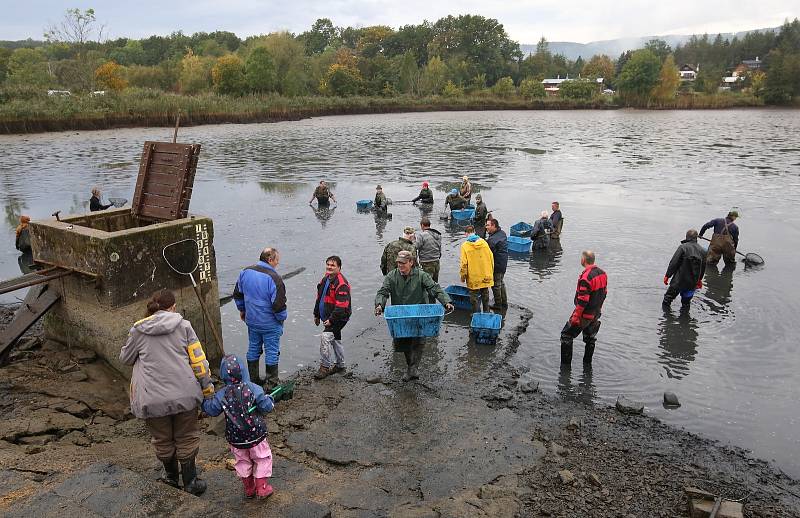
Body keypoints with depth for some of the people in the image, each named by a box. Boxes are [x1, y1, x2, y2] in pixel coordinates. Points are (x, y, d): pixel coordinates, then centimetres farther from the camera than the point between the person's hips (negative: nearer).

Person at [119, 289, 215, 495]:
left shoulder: (138, 330, 0)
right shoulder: (183, 325, -2)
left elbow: (125, 358, 15)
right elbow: (198, 361, -3)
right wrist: (208, 389, 6)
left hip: (152, 399, 1)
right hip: (184, 394, -1)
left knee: (163, 440, 20)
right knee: (187, 438, 16)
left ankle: (172, 476, 39)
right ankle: (190, 481, 23)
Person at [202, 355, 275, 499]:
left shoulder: (221, 395, -11)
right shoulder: (253, 389, -16)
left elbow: (211, 410, 3)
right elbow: (267, 406, -14)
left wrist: (203, 401, 21)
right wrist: (269, 398, 8)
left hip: (235, 438, 3)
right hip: (256, 434, -2)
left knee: (242, 462, 23)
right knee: (263, 459, 16)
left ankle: (248, 489, 32)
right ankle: (262, 488, 18)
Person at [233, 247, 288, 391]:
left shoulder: (246, 272, -1)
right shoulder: (274, 278, -23)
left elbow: (237, 294, 11)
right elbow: (278, 304, -23)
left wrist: (242, 310, 24)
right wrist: (282, 318, -5)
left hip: (252, 321, 6)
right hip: (270, 324, -6)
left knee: (253, 349, 19)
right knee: (272, 352, 6)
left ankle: (252, 380, 30)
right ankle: (271, 383, 15)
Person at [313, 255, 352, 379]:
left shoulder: (341, 283, -22)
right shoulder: (325, 279, 8)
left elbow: (342, 305, -26)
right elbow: (319, 298, 18)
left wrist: (331, 319, -24)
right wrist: (317, 314, 21)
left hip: (338, 318, -10)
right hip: (328, 317, 10)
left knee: (325, 337, -19)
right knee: (335, 339, 19)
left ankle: (325, 366, -7)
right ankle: (340, 365, 35)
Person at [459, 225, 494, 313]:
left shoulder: (465, 246, -13)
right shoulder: (483, 242, -2)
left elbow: (464, 263, -14)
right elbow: (491, 257, 2)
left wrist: (463, 276, -1)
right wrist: (491, 272, 14)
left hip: (473, 278, -4)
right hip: (486, 276, 4)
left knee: (475, 297, 8)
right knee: (485, 295, 19)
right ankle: (486, 312, 28)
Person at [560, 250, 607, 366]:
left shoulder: (586, 277, -26)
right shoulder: (602, 273, 1)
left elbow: (582, 300, -25)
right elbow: (604, 292, 11)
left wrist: (576, 316, -18)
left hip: (585, 314, -8)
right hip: (596, 313, 8)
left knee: (566, 335, 5)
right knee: (590, 338, 21)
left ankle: (566, 364, 8)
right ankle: (587, 363, 31)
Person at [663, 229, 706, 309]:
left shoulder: (683, 247, -12)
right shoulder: (702, 251, 4)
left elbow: (673, 263, -13)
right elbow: (703, 267, 14)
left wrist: (667, 275, -5)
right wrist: (699, 279, 27)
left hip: (679, 281, -5)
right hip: (692, 282, 5)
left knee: (668, 298, 8)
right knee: (686, 302, 18)